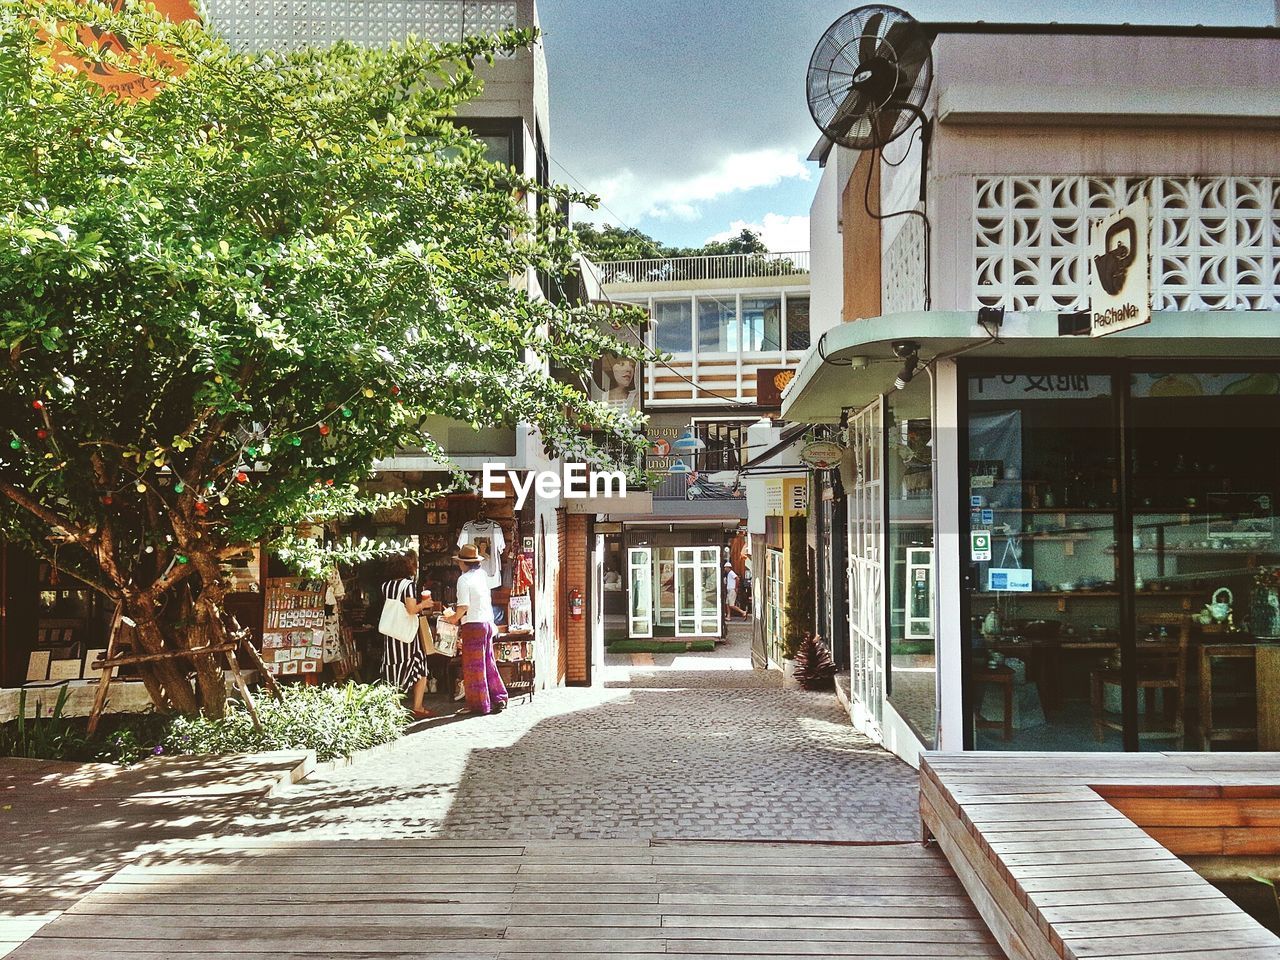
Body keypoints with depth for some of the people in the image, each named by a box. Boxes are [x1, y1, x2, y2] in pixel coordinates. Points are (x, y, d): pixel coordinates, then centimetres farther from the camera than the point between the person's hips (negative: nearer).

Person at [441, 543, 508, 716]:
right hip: (488, 622, 7)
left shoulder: (464, 579, -14)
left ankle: (479, 704, 8)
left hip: (473, 625, -7)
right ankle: (498, 699, 17)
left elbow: (463, 606, -21)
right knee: (488, 664, 15)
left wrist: (454, 618, -2)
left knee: (473, 666, 2)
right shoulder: (482, 574, 8)